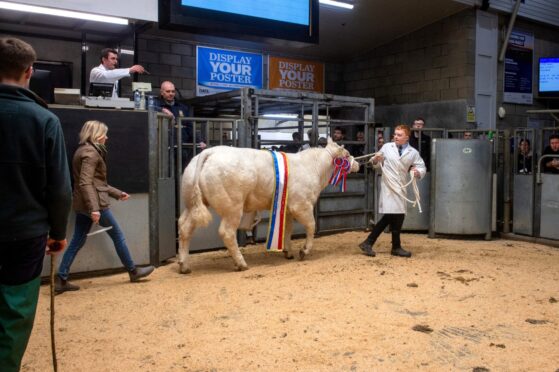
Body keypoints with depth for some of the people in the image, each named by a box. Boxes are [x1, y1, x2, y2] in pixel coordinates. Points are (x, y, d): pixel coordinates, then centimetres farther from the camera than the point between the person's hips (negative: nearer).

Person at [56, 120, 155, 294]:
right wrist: (94, 208, -29)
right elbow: (85, 183, -23)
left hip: (82, 204, 10)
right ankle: (133, 271, 16)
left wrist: (117, 193, 23)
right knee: (117, 235, 4)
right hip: (94, 203, -10)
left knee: (77, 241, 9)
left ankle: (61, 280, 9)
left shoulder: (85, 151, 18)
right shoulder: (91, 152, -14)